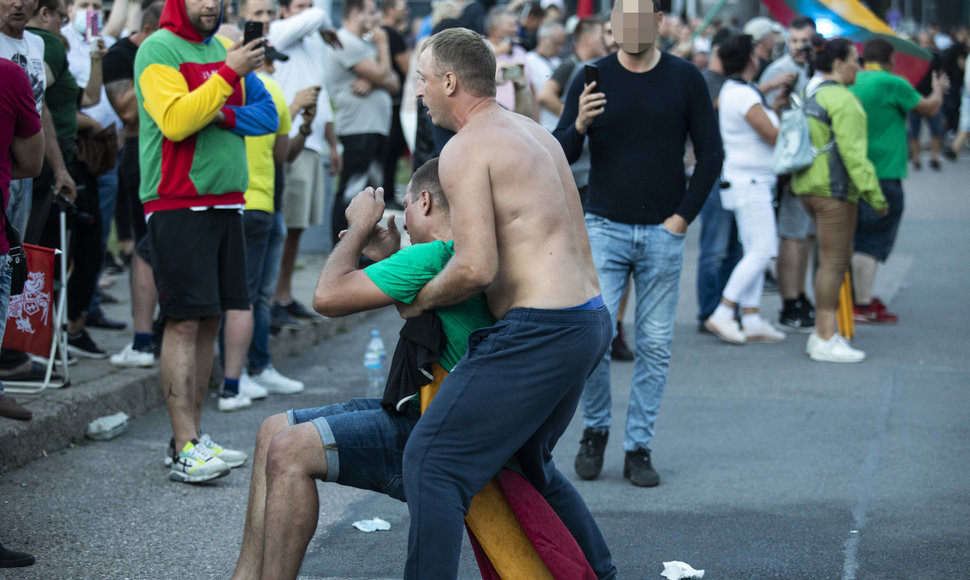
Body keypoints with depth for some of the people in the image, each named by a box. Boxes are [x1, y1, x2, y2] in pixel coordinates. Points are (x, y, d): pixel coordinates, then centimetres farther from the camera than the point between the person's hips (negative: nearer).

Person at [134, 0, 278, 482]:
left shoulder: (223, 49, 15)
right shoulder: (158, 49, -6)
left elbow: (269, 115, 9)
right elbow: (175, 122, -20)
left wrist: (223, 114, -10)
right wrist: (228, 75, -22)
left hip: (225, 201, 7)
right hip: (177, 203, -7)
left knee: (209, 319, 7)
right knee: (184, 321, -9)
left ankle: (191, 435, 13)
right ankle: (185, 450, -9)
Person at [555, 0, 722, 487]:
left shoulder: (685, 79, 2)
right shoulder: (592, 79, 1)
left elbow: (710, 155, 6)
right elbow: (559, 157, -1)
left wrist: (683, 216, -2)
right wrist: (579, 126, -21)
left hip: (663, 233, 1)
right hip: (604, 228, -1)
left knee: (655, 345, 3)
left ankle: (638, 448, 14)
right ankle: (595, 430, 13)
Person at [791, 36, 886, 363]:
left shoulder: (812, 96, 15)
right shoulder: (843, 100, -14)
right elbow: (852, 151, -19)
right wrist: (874, 193, -17)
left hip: (809, 186, 10)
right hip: (834, 189, -10)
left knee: (834, 261, 15)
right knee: (833, 262, -6)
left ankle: (823, 332, 17)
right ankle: (825, 340, -4)